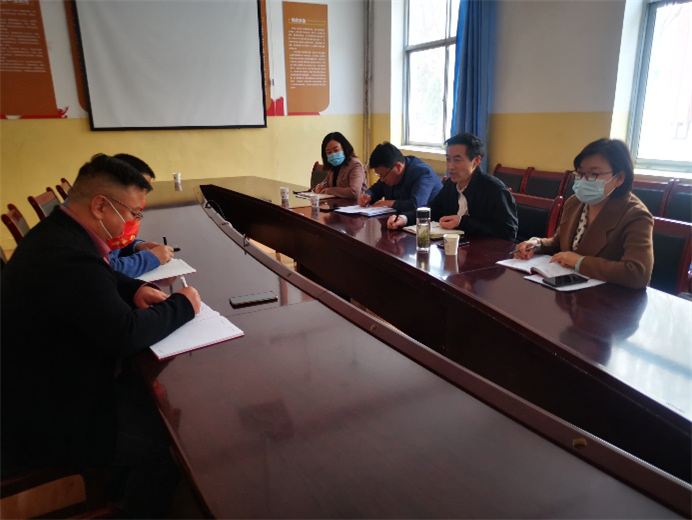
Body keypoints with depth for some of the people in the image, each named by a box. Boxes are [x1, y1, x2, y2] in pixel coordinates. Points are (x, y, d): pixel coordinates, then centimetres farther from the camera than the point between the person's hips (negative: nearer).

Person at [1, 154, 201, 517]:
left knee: (148, 394, 16)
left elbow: (98, 278, 18)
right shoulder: (68, 256, -33)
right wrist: (182, 305, -16)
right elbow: (128, 334, -31)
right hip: (44, 420, -10)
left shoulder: (57, 231, 0)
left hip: (43, 382, 10)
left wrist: (135, 289, 0)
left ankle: (124, 485, 34)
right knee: (167, 442, -11)